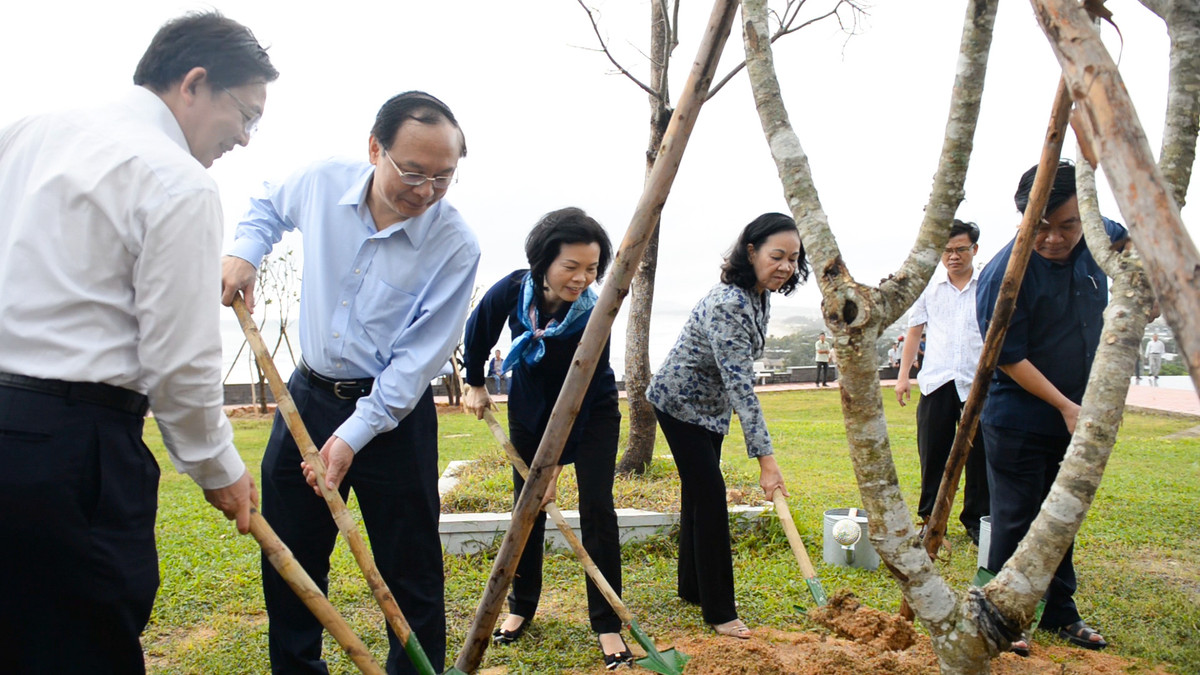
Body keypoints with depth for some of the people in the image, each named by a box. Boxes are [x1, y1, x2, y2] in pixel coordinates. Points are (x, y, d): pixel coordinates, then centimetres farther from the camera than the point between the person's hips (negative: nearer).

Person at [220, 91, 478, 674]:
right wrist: (243, 252, -1)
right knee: (288, 559, 14)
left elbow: (419, 358, -17)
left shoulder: (455, 247, -18)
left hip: (393, 411, -4)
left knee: (411, 572, 3)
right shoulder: (322, 182, -7)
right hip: (308, 394, 4)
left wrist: (353, 436, -20)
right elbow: (268, 208, 19)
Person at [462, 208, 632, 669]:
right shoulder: (514, 289, -24)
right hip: (529, 409, 3)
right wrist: (475, 385, 6)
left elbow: (577, 401, -28)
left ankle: (608, 625, -1)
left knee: (597, 508, -10)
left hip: (591, 413, -3)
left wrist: (555, 465, -26)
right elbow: (478, 332, -2)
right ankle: (522, 607, 24)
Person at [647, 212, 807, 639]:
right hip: (681, 403, -9)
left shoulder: (759, 296, -3)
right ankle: (719, 612, 1)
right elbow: (740, 386, -36)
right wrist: (765, 458, -37)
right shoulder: (728, 304, -32)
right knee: (710, 497, -8)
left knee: (698, 494, 16)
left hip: (710, 405, 9)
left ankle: (692, 588, 29)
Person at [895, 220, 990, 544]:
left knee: (979, 455, 4)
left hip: (979, 384, -1)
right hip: (936, 382, 1)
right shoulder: (930, 287, 9)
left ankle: (977, 521, 18)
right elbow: (914, 330, 14)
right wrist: (903, 374, 9)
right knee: (933, 454, 5)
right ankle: (931, 520, 17)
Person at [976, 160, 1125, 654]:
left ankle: (1060, 614, 30)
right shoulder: (1006, 272, -21)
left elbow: (1125, 238, 23)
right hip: (1020, 423, -7)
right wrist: (1065, 406, -19)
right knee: (1015, 523, 0)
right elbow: (1008, 358, -19)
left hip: (1075, 418, 7)